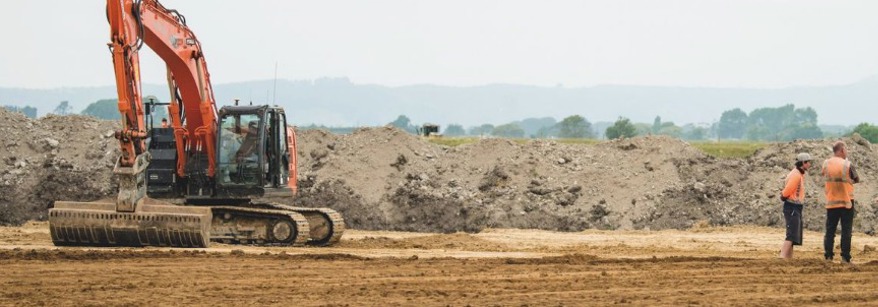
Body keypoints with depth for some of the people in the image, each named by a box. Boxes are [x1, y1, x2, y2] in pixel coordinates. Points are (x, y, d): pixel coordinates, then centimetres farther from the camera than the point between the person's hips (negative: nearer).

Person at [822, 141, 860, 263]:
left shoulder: (826, 163, -1)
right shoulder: (847, 165, -12)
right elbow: (857, 180, -2)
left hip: (831, 203, 3)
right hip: (847, 202, -3)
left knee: (830, 230, 8)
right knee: (846, 230, 1)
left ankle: (828, 256, 5)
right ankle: (845, 257, -2)